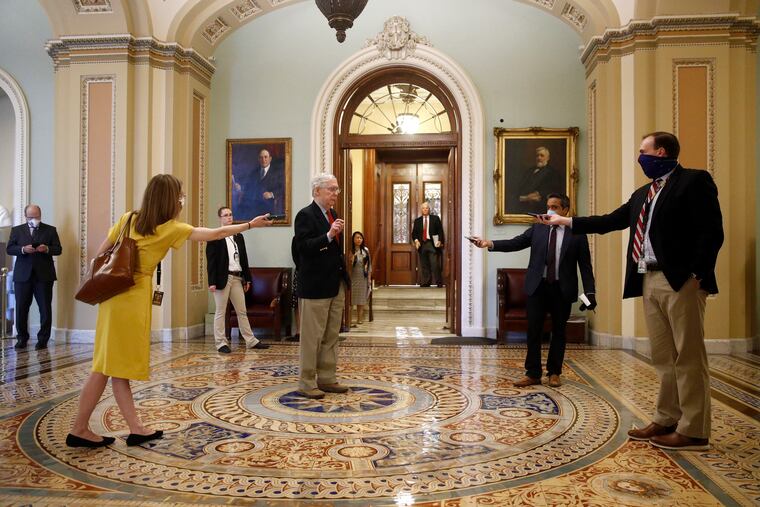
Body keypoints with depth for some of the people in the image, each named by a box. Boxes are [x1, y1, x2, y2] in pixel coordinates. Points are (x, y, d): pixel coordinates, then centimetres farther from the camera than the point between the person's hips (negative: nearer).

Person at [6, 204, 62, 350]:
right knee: (21, 308, 3)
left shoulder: (50, 230, 9)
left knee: (45, 309, -1)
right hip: (22, 275, 1)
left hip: (44, 275, -1)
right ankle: (22, 338, 16)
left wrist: (47, 249, -15)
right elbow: (9, 249, 4)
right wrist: (23, 249, -15)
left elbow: (58, 249, 5)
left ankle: (43, 339, 7)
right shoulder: (17, 230, 12)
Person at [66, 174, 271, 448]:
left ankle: (136, 429, 16)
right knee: (111, 366, 0)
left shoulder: (128, 219, 7)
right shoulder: (171, 228, -7)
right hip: (133, 299, -7)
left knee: (117, 364, 7)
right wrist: (250, 224, 8)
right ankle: (79, 430, 7)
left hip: (115, 295, 7)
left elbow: (100, 254, 8)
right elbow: (216, 234, -2)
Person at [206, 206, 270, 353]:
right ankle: (221, 343, 9)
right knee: (220, 312, 3)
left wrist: (247, 278, 12)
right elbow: (211, 261, -9)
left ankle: (251, 341, 14)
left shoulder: (238, 236, 13)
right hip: (222, 278, -6)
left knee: (242, 312, 10)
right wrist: (212, 282, -15)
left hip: (237, 278, 6)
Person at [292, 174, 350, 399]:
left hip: (336, 285, 8)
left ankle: (326, 379, 22)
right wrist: (328, 235, -30)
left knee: (331, 336, 13)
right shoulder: (305, 215, -11)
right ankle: (307, 383, 10)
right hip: (315, 287, -8)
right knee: (312, 336, 0)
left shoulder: (333, 215, 15)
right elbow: (303, 247, -21)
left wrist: (344, 279, 16)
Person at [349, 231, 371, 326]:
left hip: (363, 277, 3)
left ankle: (359, 318, 16)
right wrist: (352, 257, -23)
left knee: (362, 299, 8)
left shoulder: (365, 250, 4)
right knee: (351, 299, -2)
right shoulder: (350, 250, -5)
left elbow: (369, 264, 7)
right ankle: (349, 320, 3)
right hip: (352, 277, -3)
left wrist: (369, 278, 4)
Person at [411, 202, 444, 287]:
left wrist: (440, 241, -9)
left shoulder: (435, 218, 8)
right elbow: (414, 233, 13)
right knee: (424, 265, 3)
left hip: (432, 244, -3)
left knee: (435, 264, -9)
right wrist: (416, 240, -6)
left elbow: (440, 231, 4)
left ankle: (439, 283, -1)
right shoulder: (417, 220, 15)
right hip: (422, 245, 3)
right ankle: (425, 283, 8)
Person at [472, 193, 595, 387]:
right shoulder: (537, 229, 7)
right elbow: (515, 243, -3)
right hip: (537, 287, 1)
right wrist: (490, 244, -19)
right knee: (533, 331, 2)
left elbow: (585, 266, 1)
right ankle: (533, 373, 11)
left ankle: (554, 373, 23)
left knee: (558, 332, 9)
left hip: (562, 289, -1)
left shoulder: (577, 234, 1)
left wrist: (590, 292, -7)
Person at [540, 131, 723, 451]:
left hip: (681, 281, -8)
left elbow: (711, 231, -11)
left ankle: (693, 431, 4)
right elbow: (609, 222, 23)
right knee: (663, 358, 12)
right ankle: (667, 420, 20)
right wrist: (565, 221, 22)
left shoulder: (695, 181, -3)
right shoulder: (642, 194, 21)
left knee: (688, 356, -2)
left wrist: (697, 275, -18)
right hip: (649, 281, 8)